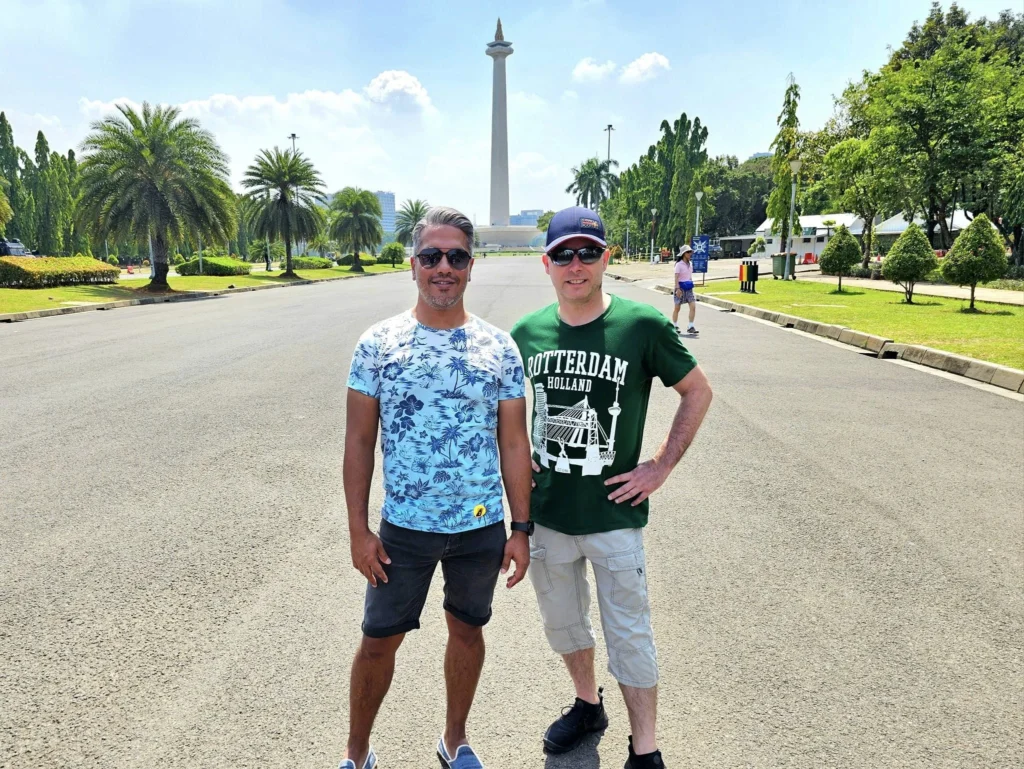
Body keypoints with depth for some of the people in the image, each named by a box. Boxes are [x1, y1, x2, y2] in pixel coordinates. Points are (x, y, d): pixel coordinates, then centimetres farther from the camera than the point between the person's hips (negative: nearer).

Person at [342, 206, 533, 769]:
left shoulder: (499, 347, -3)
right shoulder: (378, 344, -6)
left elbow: (513, 443, 0)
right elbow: (359, 441, -4)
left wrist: (520, 527, -1)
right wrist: (358, 530, -7)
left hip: (482, 526, 2)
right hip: (403, 527, -1)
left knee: (467, 629, 17)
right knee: (379, 639, 11)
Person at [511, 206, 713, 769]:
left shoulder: (642, 326, -13)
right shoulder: (527, 332, -2)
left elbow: (698, 392, -2)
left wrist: (661, 467, -7)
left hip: (614, 513, -4)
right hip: (545, 512, 4)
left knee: (629, 634, 7)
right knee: (562, 622, 21)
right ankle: (587, 705, 47)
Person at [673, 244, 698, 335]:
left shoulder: (690, 264, 10)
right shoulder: (679, 264, -11)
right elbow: (676, 277, -16)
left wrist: (691, 283, 15)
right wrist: (678, 289, -23)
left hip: (688, 288, 6)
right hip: (680, 287, -6)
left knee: (693, 306, -7)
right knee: (677, 308, 5)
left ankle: (690, 327, -3)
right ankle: (675, 326, 18)